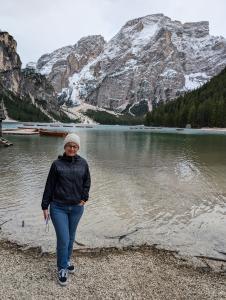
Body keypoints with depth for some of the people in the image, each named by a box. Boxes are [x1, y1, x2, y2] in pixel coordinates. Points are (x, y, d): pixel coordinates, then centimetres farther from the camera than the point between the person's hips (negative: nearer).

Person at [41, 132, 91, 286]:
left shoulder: (83, 163, -1)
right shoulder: (57, 163, -7)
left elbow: (87, 182, 10)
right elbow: (49, 186, -3)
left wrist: (84, 198, 1)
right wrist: (45, 206, -2)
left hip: (77, 208, 3)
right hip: (58, 207, -2)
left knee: (71, 237, 17)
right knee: (63, 239, -1)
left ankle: (67, 260, 42)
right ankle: (62, 269, 22)